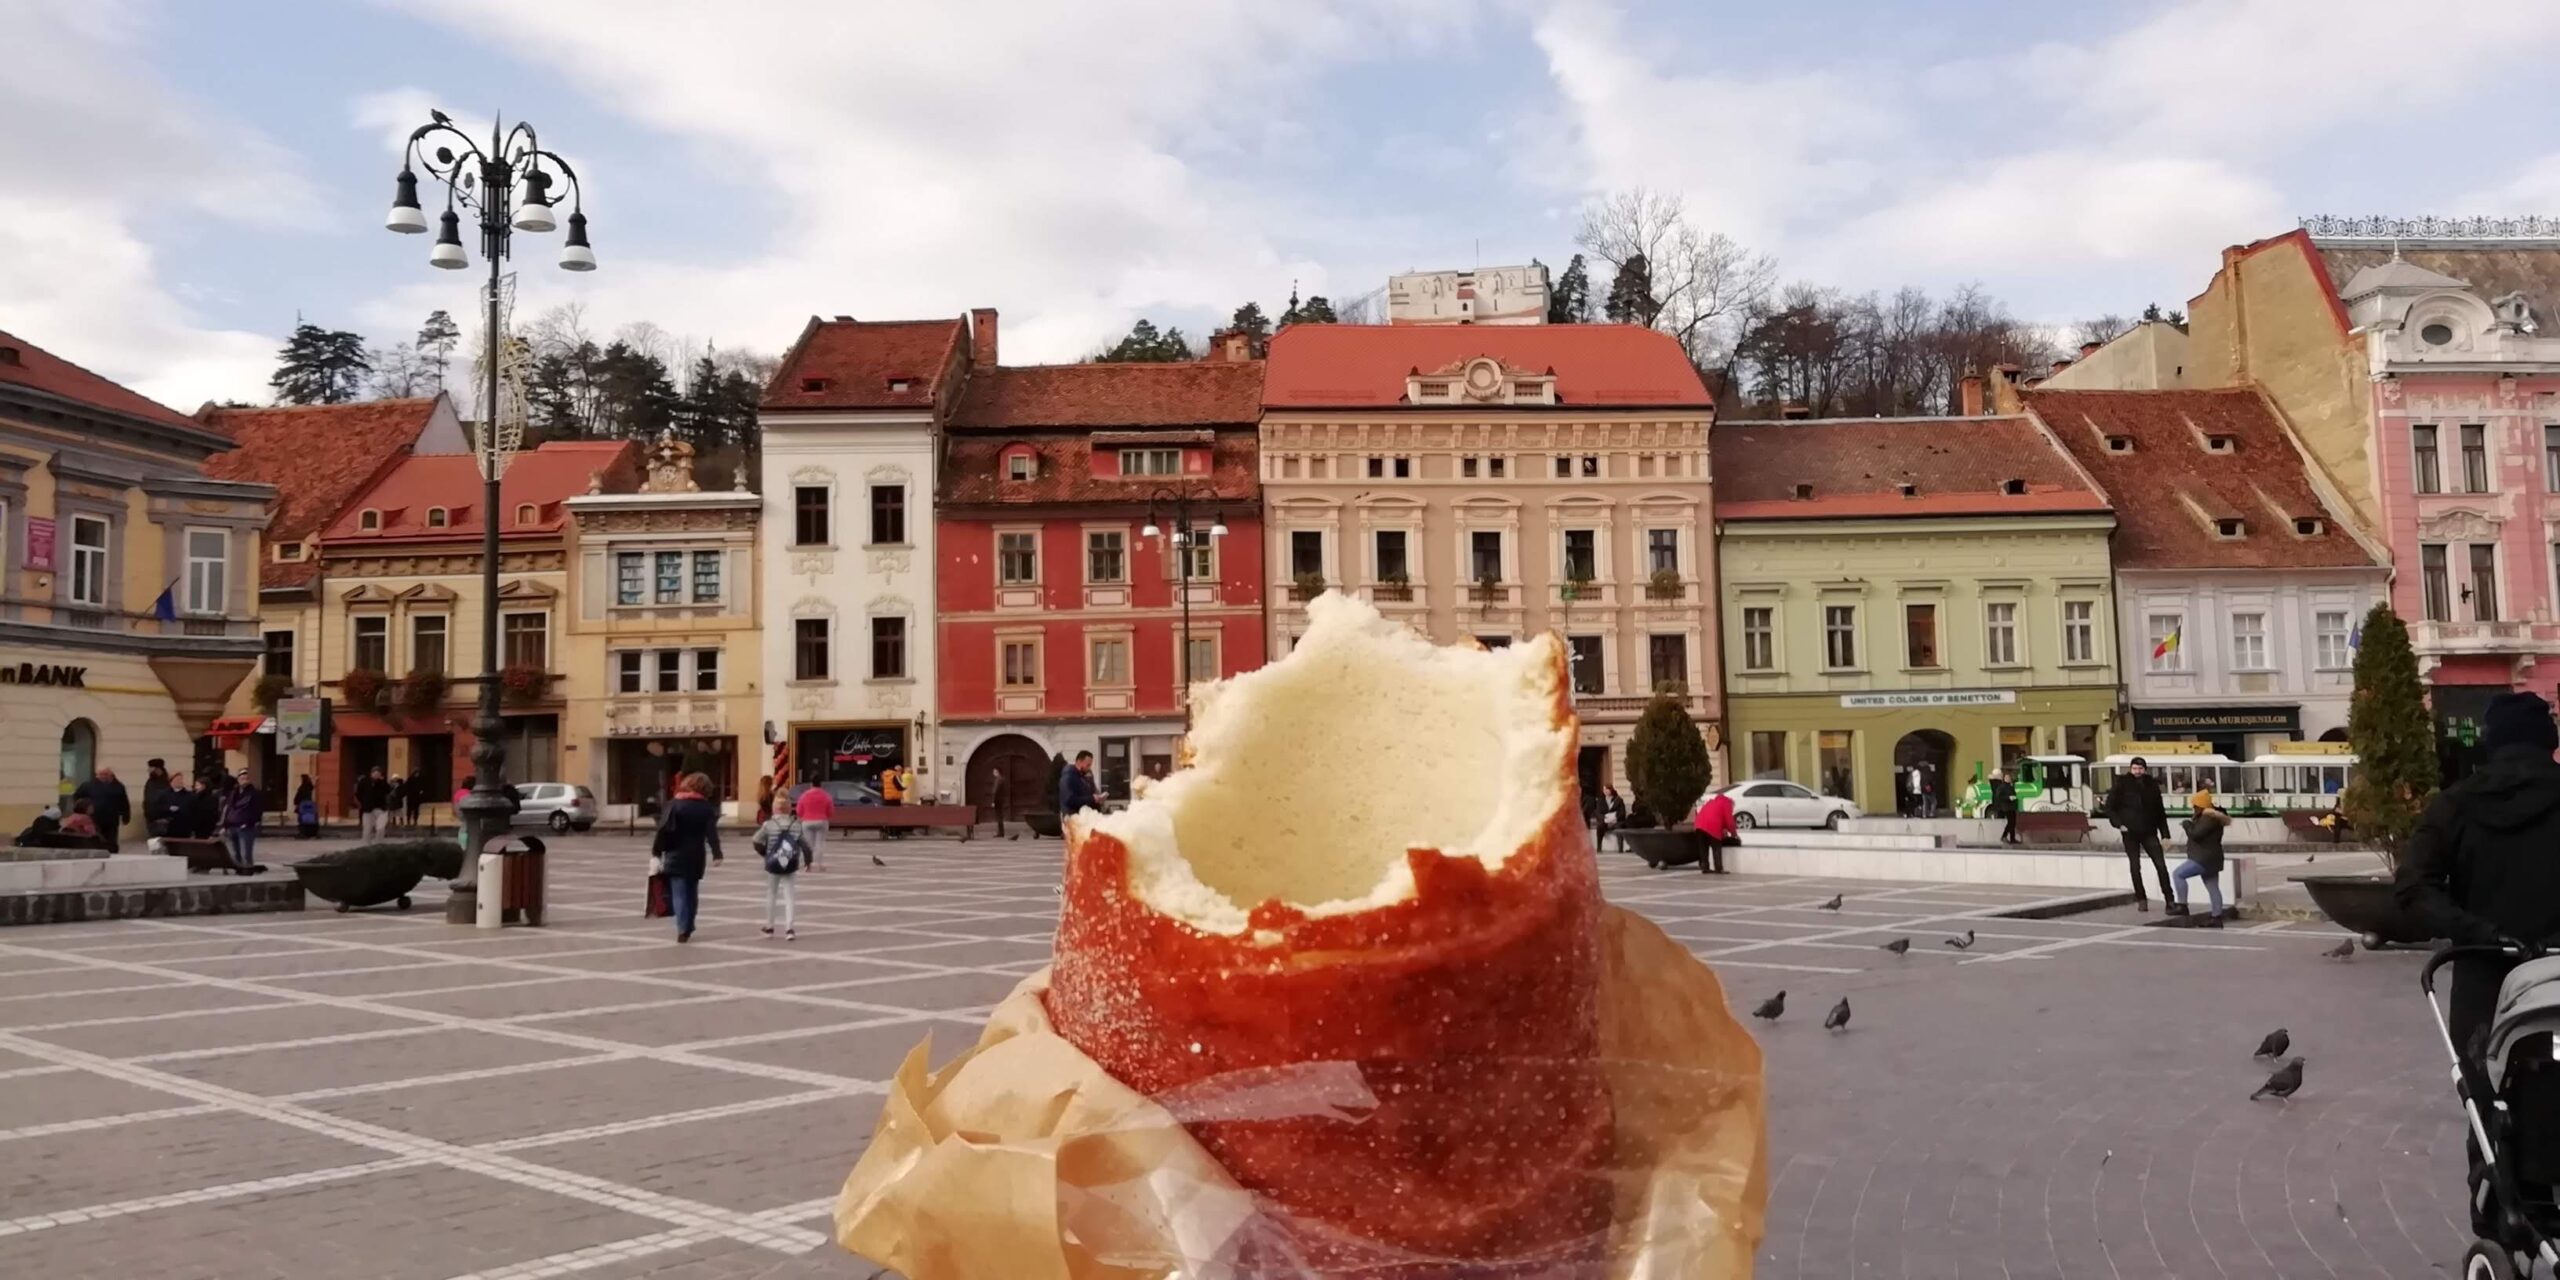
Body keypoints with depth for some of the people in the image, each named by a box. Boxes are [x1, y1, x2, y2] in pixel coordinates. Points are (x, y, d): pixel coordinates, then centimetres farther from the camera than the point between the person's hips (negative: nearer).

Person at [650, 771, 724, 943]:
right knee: (692, 892, 15)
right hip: (696, 857, 2)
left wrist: (656, 850, -6)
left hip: (676, 856, -2)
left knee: (679, 894, -3)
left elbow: (665, 829, -10)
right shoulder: (707, 808, 1)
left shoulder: (676, 805, -4)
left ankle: (683, 929, -16)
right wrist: (716, 854, -12)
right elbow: (712, 833, -8)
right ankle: (687, 929, 19)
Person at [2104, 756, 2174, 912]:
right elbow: (2110, 806, 0)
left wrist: (2165, 834, 2)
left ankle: (2169, 899, 0)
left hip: (2149, 831, 2)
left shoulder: (2152, 784, 4)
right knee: (2135, 866, 4)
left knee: (2161, 864, -5)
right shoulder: (2121, 784, -4)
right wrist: (2118, 823, -11)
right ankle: (2141, 899, 12)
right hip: (2130, 832, -2)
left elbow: (2160, 810, 7)